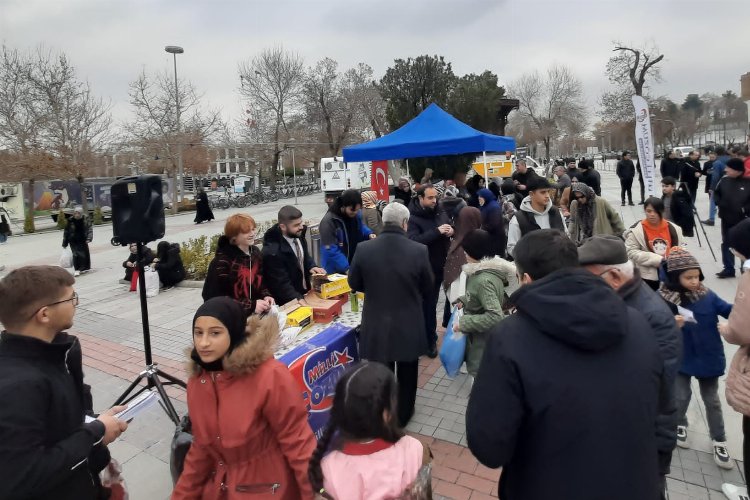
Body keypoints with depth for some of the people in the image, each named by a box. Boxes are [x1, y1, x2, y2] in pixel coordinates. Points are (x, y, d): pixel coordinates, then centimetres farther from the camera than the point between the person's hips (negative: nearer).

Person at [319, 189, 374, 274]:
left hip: (355, 266, 6)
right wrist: (346, 269, -29)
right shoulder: (328, 221, -21)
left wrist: (369, 234, -3)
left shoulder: (356, 215, -1)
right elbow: (331, 250, -24)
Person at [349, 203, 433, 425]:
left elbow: (354, 284, 2)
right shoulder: (419, 250, -16)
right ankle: (403, 416, 42)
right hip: (409, 326, 0)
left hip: (376, 326, 1)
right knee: (406, 376, 22)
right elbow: (428, 290, -2)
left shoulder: (364, 249, -13)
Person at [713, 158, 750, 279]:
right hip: (726, 218, 4)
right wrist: (719, 203, -3)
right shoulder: (724, 180, -2)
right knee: (726, 244, 12)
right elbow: (716, 193, 13)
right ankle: (729, 269, 24)